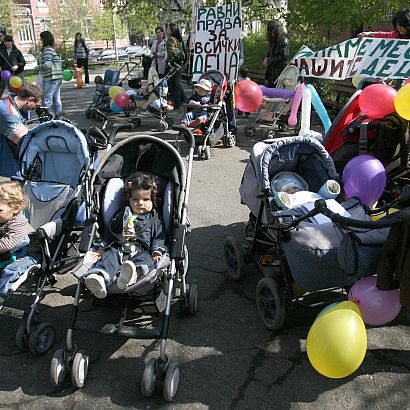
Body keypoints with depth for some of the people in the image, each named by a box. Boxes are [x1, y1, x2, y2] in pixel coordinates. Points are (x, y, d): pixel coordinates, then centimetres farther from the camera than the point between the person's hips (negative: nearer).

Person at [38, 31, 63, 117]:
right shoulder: (55, 49, 13)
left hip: (50, 79, -9)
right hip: (59, 77, 9)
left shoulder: (47, 50, -14)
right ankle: (59, 117, 20)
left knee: (48, 100, -4)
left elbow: (47, 65, -24)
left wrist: (39, 67, -7)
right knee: (57, 99, 15)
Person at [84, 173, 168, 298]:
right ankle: (99, 276, -59)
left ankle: (134, 274, -70)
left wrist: (157, 252, -6)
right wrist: (101, 248, 16)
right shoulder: (122, 214, 26)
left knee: (145, 259, -36)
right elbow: (110, 232, 27)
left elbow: (158, 239, 12)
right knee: (109, 256, -29)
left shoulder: (154, 220, 19)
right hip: (118, 249, 3)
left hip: (140, 251, -2)